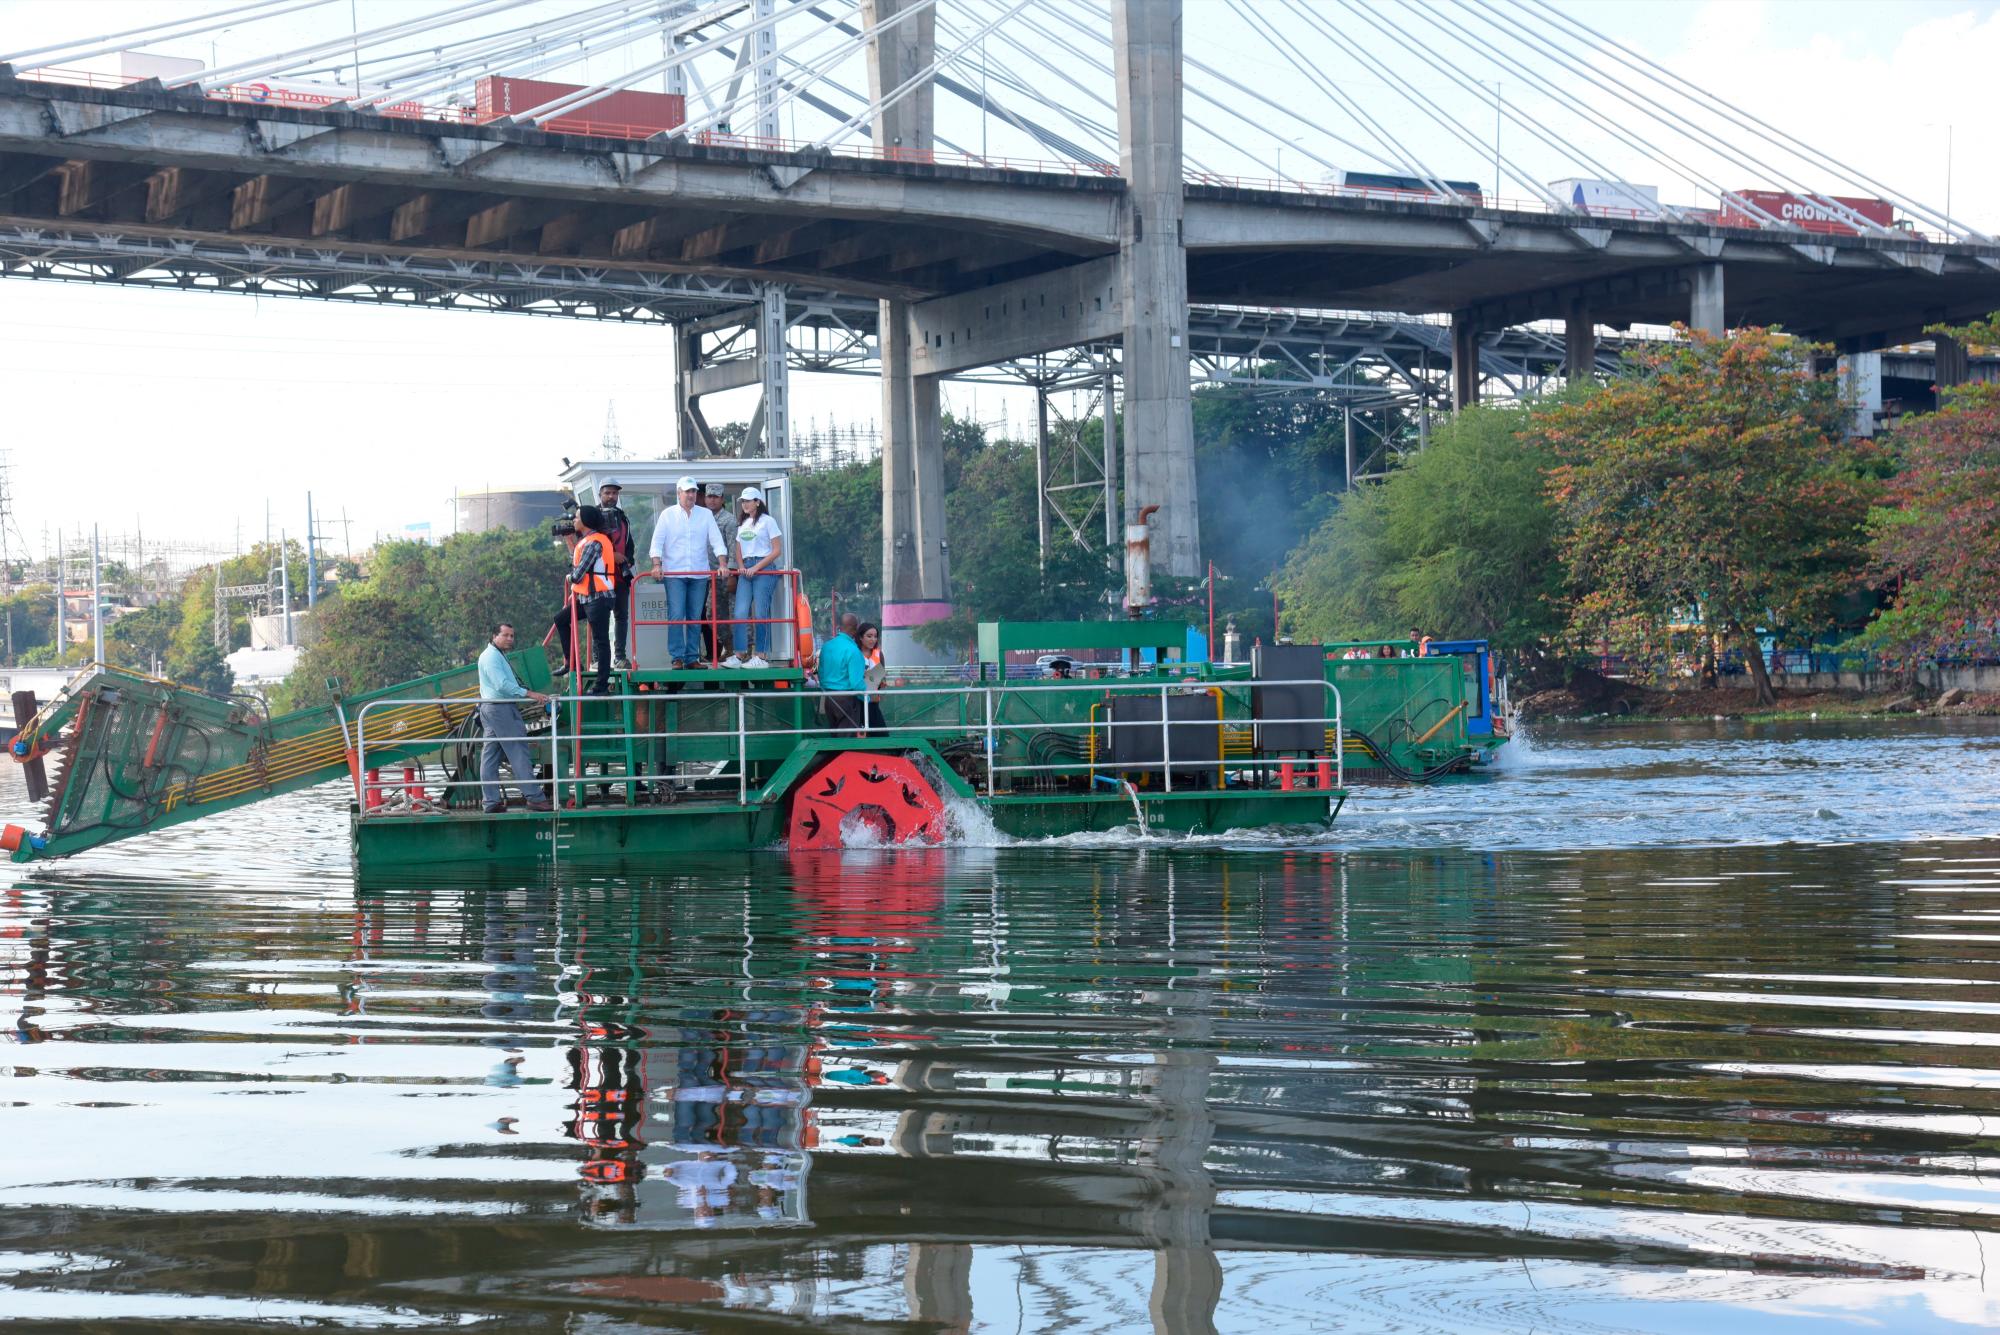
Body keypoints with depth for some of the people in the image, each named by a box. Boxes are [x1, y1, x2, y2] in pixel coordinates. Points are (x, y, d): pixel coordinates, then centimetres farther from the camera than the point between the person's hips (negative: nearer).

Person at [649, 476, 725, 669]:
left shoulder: (705, 514, 8)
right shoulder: (668, 514, 4)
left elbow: (716, 541, 4)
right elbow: (657, 541, 0)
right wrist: (657, 564, -14)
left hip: (699, 574, 2)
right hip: (674, 573, -2)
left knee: (695, 618, 4)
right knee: (676, 616, -10)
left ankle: (692, 658, 8)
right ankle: (677, 657, -8)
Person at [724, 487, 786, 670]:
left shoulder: (768, 521, -2)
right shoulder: (742, 524, 18)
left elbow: (777, 550, -6)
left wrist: (756, 567, -12)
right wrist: (741, 566, 2)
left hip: (764, 569, -6)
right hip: (746, 570, 6)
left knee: (760, 614, -7)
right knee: (740, 613, -4)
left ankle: (760, 657, -3)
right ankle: (738, 656, -5)